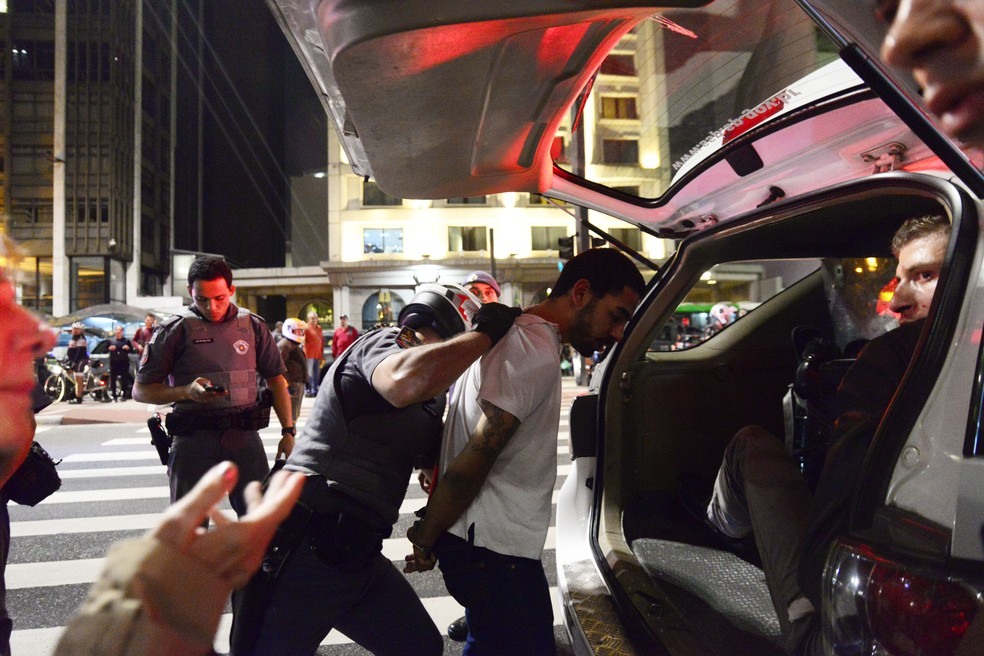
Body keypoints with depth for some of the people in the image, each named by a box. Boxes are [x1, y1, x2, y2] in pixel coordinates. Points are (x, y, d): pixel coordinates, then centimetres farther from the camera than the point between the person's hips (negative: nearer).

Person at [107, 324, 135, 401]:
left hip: (124, 362, -1)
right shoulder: (110, 341, 11)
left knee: (124, 379, -1)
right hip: (114, 362, 1)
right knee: (113, 379, -2)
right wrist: (109, 348, -8)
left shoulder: (126, 341, 9)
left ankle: (125, 395, 6)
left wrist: (128, 348, -11)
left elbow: (133, 351, 8)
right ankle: (114, 396, 7)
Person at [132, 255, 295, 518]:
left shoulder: (253, 326, 7)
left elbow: (276, 380, 12)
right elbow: (141, 390, 2)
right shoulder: (176, 330, 0)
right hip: (194, 440, -1)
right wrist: (187, 392, -15)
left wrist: (287, 431, 3)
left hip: (245, 437, 2)